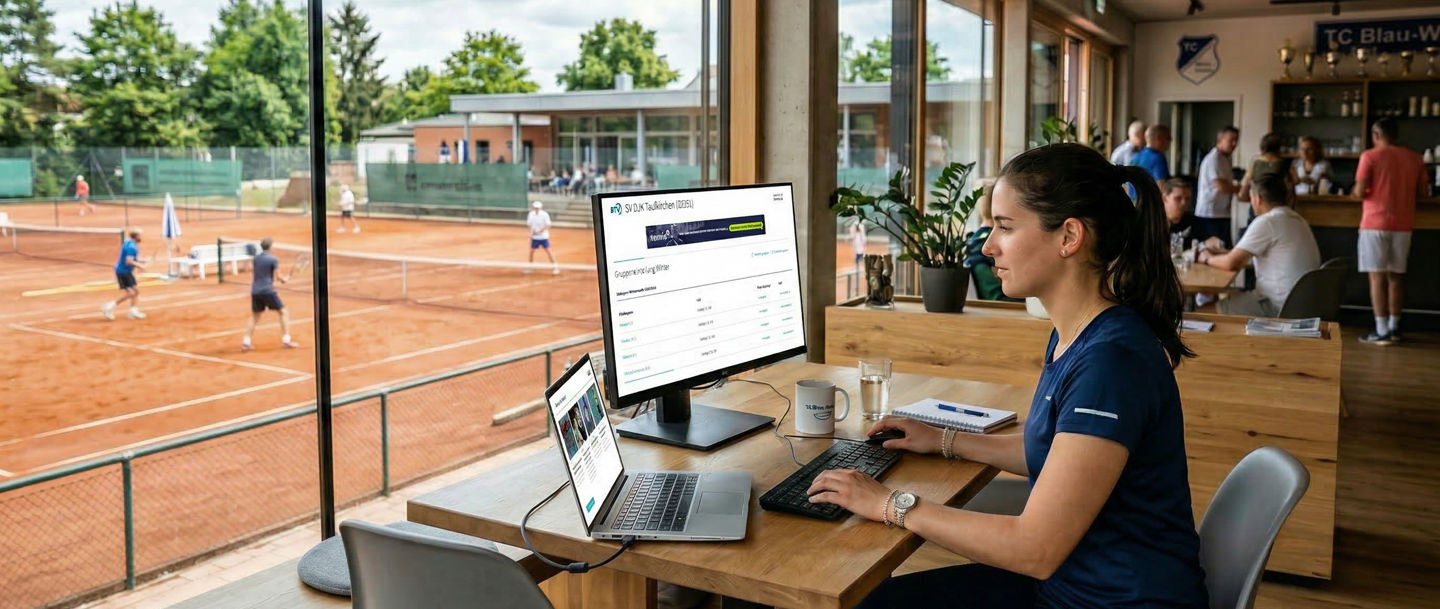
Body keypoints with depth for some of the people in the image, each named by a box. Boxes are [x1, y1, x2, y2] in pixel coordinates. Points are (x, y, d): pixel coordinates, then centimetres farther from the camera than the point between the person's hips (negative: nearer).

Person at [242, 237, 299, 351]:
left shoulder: (256, 258, 10)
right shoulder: (273, 259, -7)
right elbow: (277, 276, -7)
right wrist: (285, 280, 13)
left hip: (255, 290, 6)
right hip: (268, 290, -6)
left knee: (254, 316, 17)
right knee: (283, 312, 5)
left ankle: (246, 341, 10)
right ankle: (286, 340, -2)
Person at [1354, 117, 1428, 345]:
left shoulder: (1370, 156, -8)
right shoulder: (1415, 158, 6)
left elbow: (1360, 192, -13)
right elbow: (1421, 191, 9)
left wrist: (1357, 190, 10)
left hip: (1375, 223, -5)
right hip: (1403, 224, 5)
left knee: (1377, 277, -2)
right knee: (1396, 276, 13)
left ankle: (1382, 332, -4)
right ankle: (1394, 328, 18)